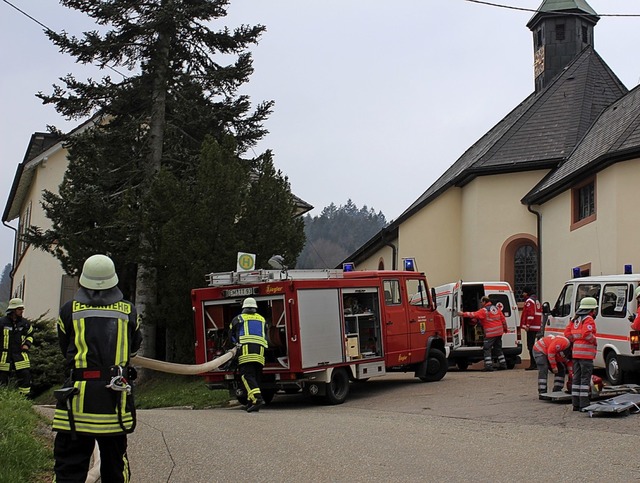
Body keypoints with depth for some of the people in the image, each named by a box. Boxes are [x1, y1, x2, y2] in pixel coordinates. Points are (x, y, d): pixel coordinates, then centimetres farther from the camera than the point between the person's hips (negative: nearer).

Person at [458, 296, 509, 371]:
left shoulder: (484, 310, -11)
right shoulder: (497, 308, 11)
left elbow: (474, 315, -19)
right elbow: (503, 319, 13)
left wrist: (463, 314, -17)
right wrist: (505, 328, 24)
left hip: (490, 333, -7)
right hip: (499, 332, 8)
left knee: (487, 349, -3)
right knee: (498, 348, 17)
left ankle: (489, 365, -11)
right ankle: (503, 364, 18)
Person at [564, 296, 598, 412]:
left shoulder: (575, 319, 15)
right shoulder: (588, 319, -10)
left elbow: (567, 333, 13)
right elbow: (587, 334, -23)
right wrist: (595, 341, -8)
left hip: (576, 352, 8)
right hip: (586, 353, -8)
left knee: (576, 377, 11)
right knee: (585, 378, -6)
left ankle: (576, 403, 14)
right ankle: (584, 404, -8)